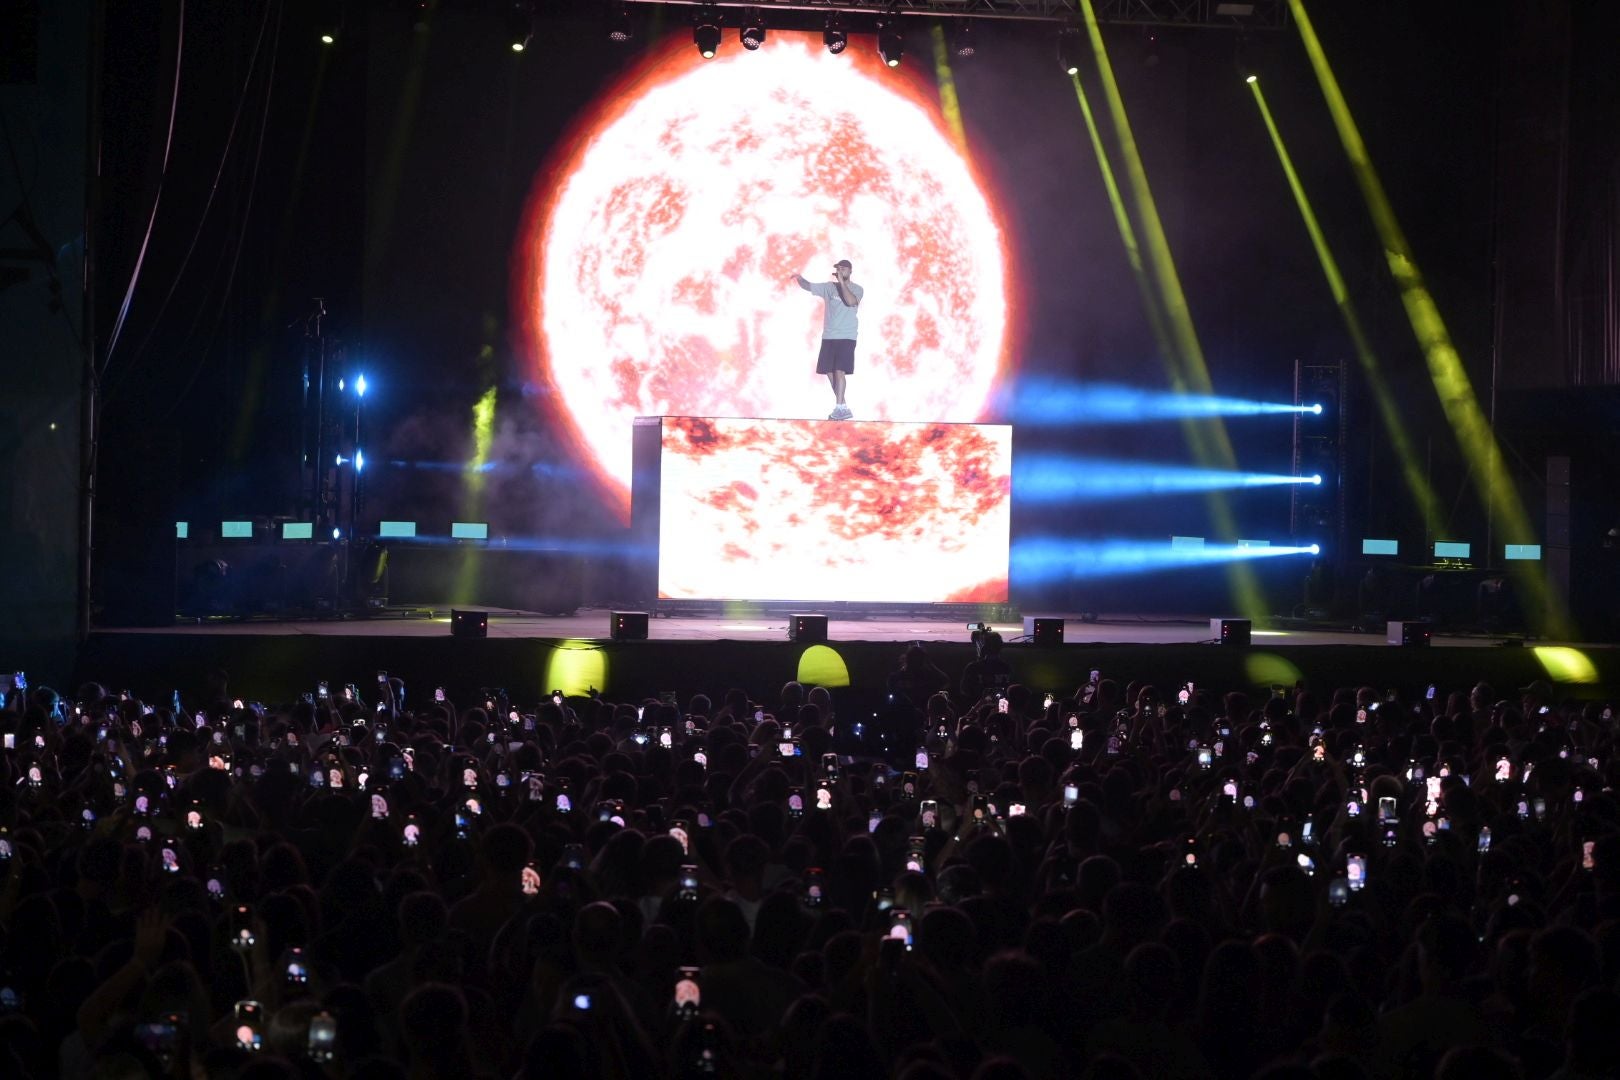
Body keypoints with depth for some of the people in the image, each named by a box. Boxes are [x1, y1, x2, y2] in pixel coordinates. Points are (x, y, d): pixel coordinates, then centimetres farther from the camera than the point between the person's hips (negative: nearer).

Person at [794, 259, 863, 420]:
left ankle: (839, 408, -16)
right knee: (829, 371, 4)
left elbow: (851, 301, -21)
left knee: (839, 371, -15)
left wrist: (842, 282, -18)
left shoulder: (857, 289, 0)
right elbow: (808, 286, 3)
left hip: (846, 337, -5)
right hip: (828, 337, 5)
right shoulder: (829, 287, 10)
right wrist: (800, 278, -18)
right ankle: (843, 408, 11)